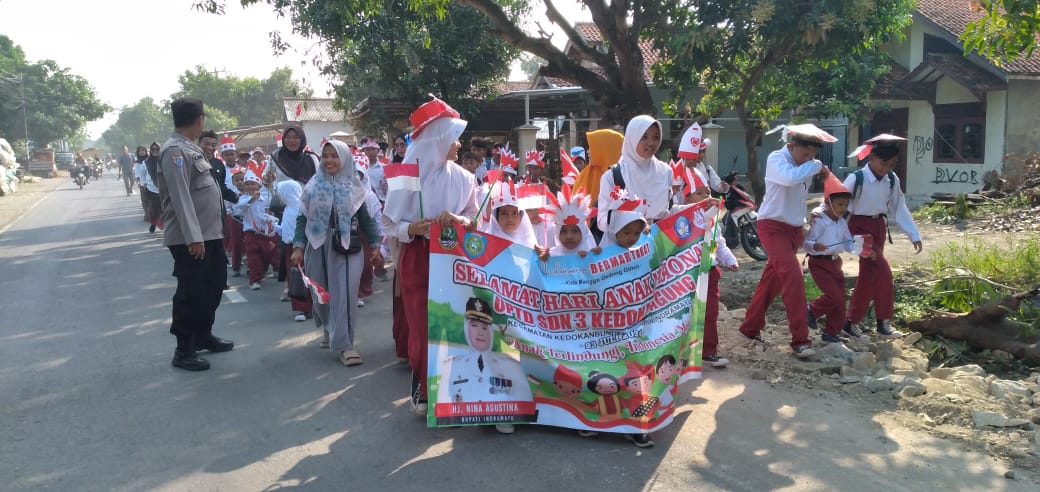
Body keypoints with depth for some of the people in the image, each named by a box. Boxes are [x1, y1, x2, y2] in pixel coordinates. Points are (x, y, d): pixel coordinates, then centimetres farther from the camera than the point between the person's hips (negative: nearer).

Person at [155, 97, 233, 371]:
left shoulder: (191, 148, 15)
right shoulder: (175, 151, -15)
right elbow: (181, 197, -22)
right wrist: (193, 237, -27)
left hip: (210, 233, 10)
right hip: (189, 238, -10)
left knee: (214, 286, 19)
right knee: (191, 293, -2)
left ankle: (203, 336, 34)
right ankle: (183, 351, 10)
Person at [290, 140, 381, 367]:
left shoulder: (354, 187, 3)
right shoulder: (313, 186, 4)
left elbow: (366, 218, 7)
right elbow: (302, 218, 3)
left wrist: (375, 245, 4)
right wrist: (298, 247, -7)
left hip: (347, 248, -1)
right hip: (319, 248, 2)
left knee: (344, 294, -9)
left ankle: (343, 344, -5)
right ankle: (329, 330, 37)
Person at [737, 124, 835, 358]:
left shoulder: (805, 166, 11)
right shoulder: (776, 159, -12)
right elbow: (790, 178, -33)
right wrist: (815, 165, -19)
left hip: (794, 228, 8)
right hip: (773, 226, -8)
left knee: (772, 280, 12)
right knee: (793, 278, -19)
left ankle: (750, 327, 25)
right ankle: (800, 340, -16)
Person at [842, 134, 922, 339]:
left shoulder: (892, 180, 2)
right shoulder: (856, 179, -17)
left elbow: (899, 208, 8)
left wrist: (914, 235, 4)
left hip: (879, 227, 7)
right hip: (860, 227, -7)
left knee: (868, 276, 10)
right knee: (882, 271, -17)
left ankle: (852, 322, 20)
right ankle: (883, 323, -4)